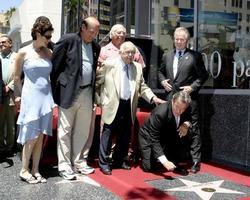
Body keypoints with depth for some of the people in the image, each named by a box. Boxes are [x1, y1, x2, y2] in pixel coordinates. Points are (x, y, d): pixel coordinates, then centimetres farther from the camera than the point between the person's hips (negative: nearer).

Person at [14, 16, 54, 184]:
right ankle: (24, 170, 15)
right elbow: (17, 77, 4)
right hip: (31, 98, -4)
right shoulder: (23, 53, -5)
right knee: (32, 137, -1)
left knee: (40, 137, 7)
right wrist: (21, 95, 10)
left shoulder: (49, 53, 6)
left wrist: (51, 93, 11)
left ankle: (35, 170, 18)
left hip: (46, 98, 4)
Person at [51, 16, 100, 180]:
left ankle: (78, 162, 26)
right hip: (69, 92, -6)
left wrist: (93, 91, 10)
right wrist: (56, 89, -5)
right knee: (65, 131, 3)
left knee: (83, 131, 12)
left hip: (87, 93, 6)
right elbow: (55, 65, -6)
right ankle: (64, 166, 12)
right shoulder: (68, 40, -7)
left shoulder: (96, 47, 11)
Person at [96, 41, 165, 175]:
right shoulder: (109, 64, -4)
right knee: (108, 134, 0)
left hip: (129, 106, 5)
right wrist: (99, 100, -2)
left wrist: (153, 98, -5)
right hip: (112, 106, -4)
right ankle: (104, 163, 12)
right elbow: (97, 83, 1)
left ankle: (120, 161, 27)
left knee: (125, 135, 12)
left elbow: (142, 87, 10)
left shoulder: (137, 67, 8)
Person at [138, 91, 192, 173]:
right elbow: (154, 139, -37)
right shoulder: (160, 113, -36)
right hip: (149, 137, -5)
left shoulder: (186, 110, -18)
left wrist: (187, 124, -25)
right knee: (149, 167, -17)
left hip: (167, 135, 6)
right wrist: (164, 161, -47)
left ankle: (175, 164, -3)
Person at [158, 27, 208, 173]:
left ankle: (196, 161, 7)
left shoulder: (195, 56, -2)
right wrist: (162, 80, 6)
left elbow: (203, 75, -1)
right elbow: (161, 71, 25)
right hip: (171, 98, 5)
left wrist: (193, 87, -11)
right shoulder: (167, 56, 13)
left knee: (193, 130, -2)